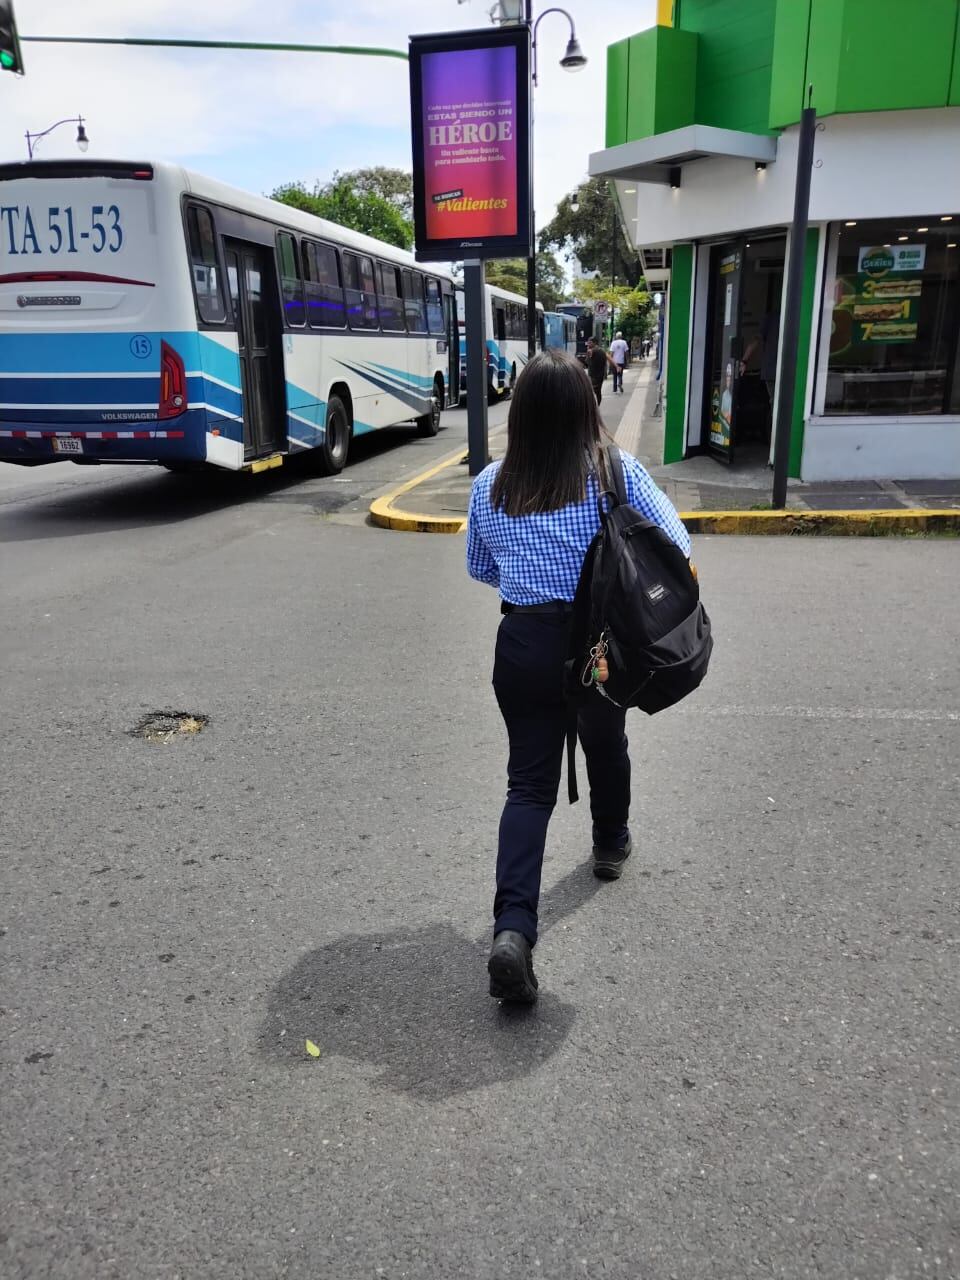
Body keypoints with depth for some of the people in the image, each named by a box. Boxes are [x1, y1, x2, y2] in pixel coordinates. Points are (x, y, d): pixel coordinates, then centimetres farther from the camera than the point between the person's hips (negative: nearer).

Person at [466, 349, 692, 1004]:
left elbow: (481, 568, 12)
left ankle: (512, 926, -9)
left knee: (529, 782, 5)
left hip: (523, 642, 1)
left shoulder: (491, 484, 0)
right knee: (606, 745, 26)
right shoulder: (618, 471, -8)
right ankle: (611, 845, 51)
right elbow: (675, 548, -9)